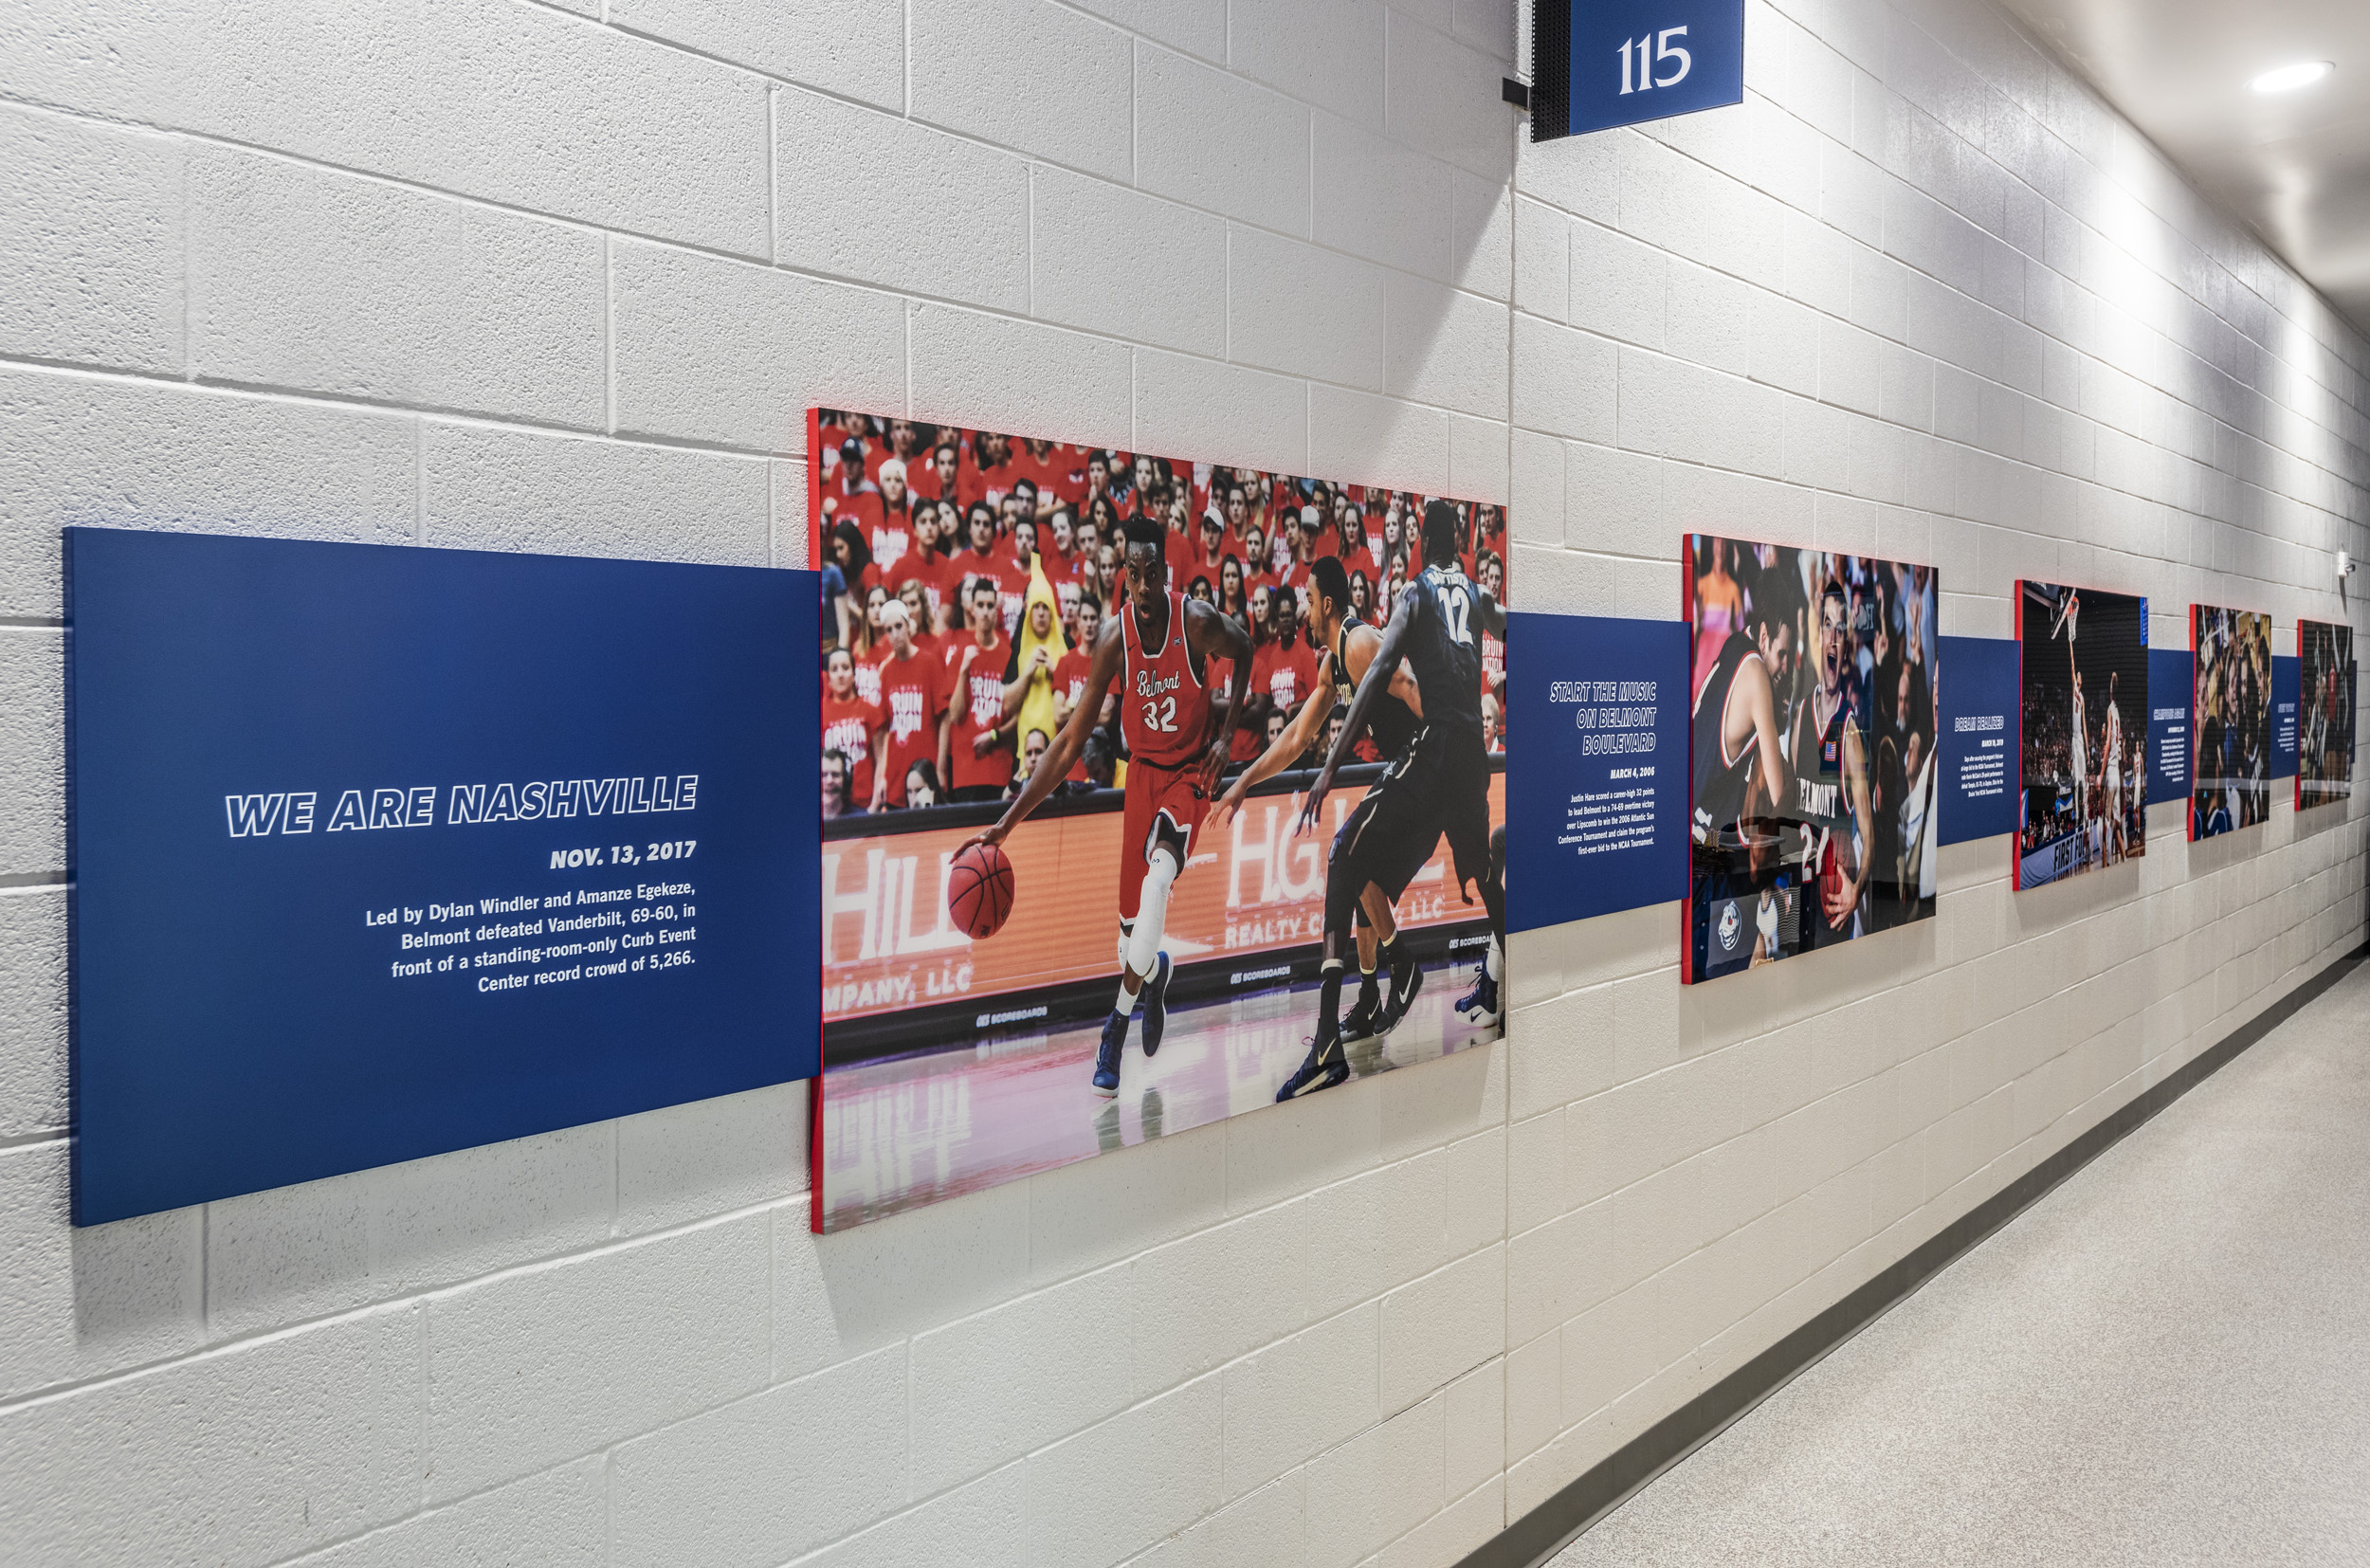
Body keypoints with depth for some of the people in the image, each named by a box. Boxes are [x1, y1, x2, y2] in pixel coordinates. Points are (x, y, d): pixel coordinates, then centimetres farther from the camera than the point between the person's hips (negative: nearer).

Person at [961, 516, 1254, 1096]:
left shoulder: (1198, 622, -23)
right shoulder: (1114, 638, -18)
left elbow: (1244, 651, 4)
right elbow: (1071, 741, -15)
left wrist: (1227, 732, -6)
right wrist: (1008, 822, -21)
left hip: (1191, 770, -2)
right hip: (1143, 769, 3)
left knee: (1156, 881, -28)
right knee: (1131, 914, 5)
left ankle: (1119, 1018, -11)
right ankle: (1153, 972, 42)